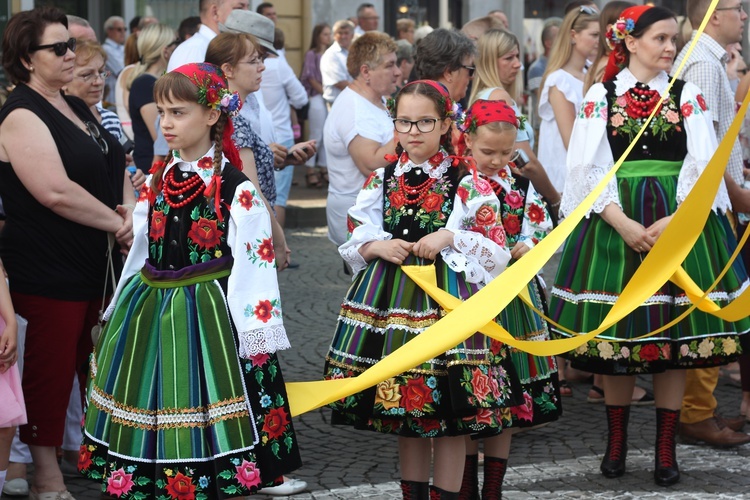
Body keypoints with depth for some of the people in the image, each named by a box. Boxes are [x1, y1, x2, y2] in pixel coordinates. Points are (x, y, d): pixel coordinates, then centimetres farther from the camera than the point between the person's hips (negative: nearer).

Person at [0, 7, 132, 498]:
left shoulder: (78, 108, 14)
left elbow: (116, 167, 16)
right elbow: (56, 192, -24)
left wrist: (129, 210, -5)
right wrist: (117, 223, -15)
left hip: (99, 264, 8)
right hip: (49, 271, -8)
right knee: (52, 371, 0)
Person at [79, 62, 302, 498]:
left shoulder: (235, 187, -12)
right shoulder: (158, 179, 8)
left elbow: (253, 264, -13)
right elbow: (142, 251, 15)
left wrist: (254, 338, -14)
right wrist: (123, 311, 15)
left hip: (209, 313, -6)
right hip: (148, 311, 6)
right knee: (153, 411, 12)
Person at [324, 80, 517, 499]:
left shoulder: (466, 183, -3)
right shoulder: (382, 179, 7)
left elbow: (496, 249, -3)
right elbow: (355, 239, 12)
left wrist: (450, 238, -15)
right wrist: (378, 246, -8)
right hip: (390, 297, 4)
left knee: (449, 413, -1)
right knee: (405, 413, 13)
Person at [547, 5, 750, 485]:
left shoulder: (688, 96, 5)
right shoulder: (600, 97, 3)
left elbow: (702, 168, -2)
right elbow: (590, 172, -3)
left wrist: (673, 221, -15)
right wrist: (625, 225, -15)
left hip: (680, 221, 1)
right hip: (615, 223, 0)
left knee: (676, 337, 1)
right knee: (615, 335, 3)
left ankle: (666, 450, 10)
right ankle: (616, 441, 19)